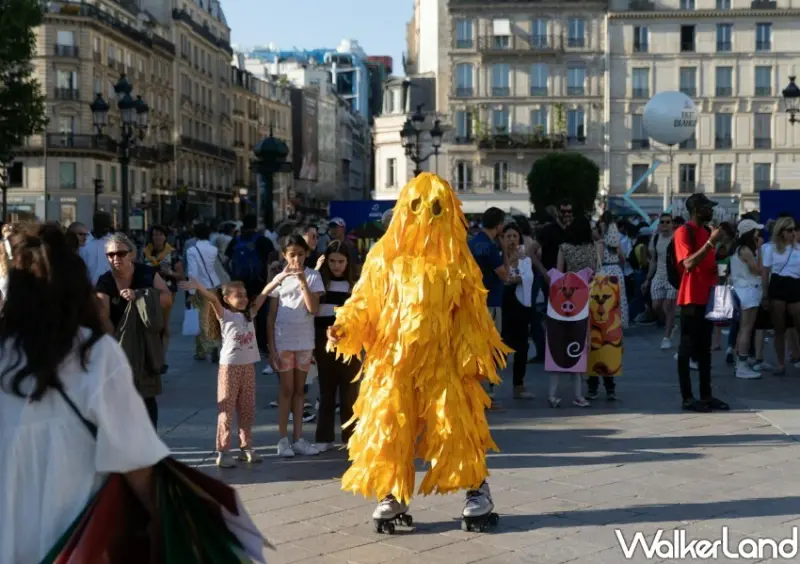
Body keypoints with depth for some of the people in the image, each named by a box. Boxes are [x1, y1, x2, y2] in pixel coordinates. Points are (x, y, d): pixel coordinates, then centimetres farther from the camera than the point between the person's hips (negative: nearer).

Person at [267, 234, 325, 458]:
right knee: (287, 390, 2)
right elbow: (271, 316, 1)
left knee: (299, 390, 9)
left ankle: (298, 439, 14)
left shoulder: (313, 276, -1)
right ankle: (283, 440, 8)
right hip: (282, 341, -1)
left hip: (304, 341, 1)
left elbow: (314, 309, -12)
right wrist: (271, 347, -5)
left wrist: (303, 282, -21)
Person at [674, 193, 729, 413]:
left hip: (708, 297, 8)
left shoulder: (707, 232, 16)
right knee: (687, 348, -4)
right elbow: (688, 264, -22)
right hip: (691, 299, -8)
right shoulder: (683, 232, -10)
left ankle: (706, 395, 15)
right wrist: (711, 242, -24)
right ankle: (687, 397, -2)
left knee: (705, 348, 11)